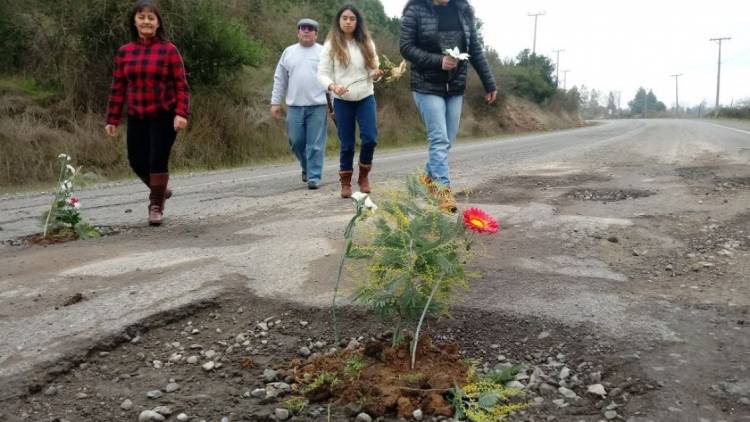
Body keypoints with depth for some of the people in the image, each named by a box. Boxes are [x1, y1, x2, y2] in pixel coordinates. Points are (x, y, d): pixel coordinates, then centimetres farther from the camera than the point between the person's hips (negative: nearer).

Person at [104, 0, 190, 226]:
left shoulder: (169, 50, -5)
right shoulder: (124, 52, 4)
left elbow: (181, 85, -7)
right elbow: (118, 88, 8)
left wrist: (182, 113, -18)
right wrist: (112, 119, 5)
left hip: (164, 117, -3)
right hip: (136, 118, 4)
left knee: (158, 160, -6)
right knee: (137, 161, 5)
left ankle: (156, 205, 14)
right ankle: (159, 190, 35)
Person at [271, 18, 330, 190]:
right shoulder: (288, 52, 12)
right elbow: (280, 79, 13)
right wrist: (275, 102, 8)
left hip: (317, 106, -3)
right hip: (294, 107, 3)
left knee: (315, 144, -3)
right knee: (296, 141, 6)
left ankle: (314, 177, 3)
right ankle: (307, 167, 31)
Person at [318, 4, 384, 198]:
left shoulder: (367, 43, 7)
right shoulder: (330, 45, -1)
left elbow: (373, 68, 13)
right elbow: (322, 73, -3)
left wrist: (376, 74, -11)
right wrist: (333, 86, -23)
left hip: (366, 98, 2)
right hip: (342, 101, -2)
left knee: (370, 138, -11)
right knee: (347, 143, 2)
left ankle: (364, 176, 11)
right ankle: (345, 182, 17)